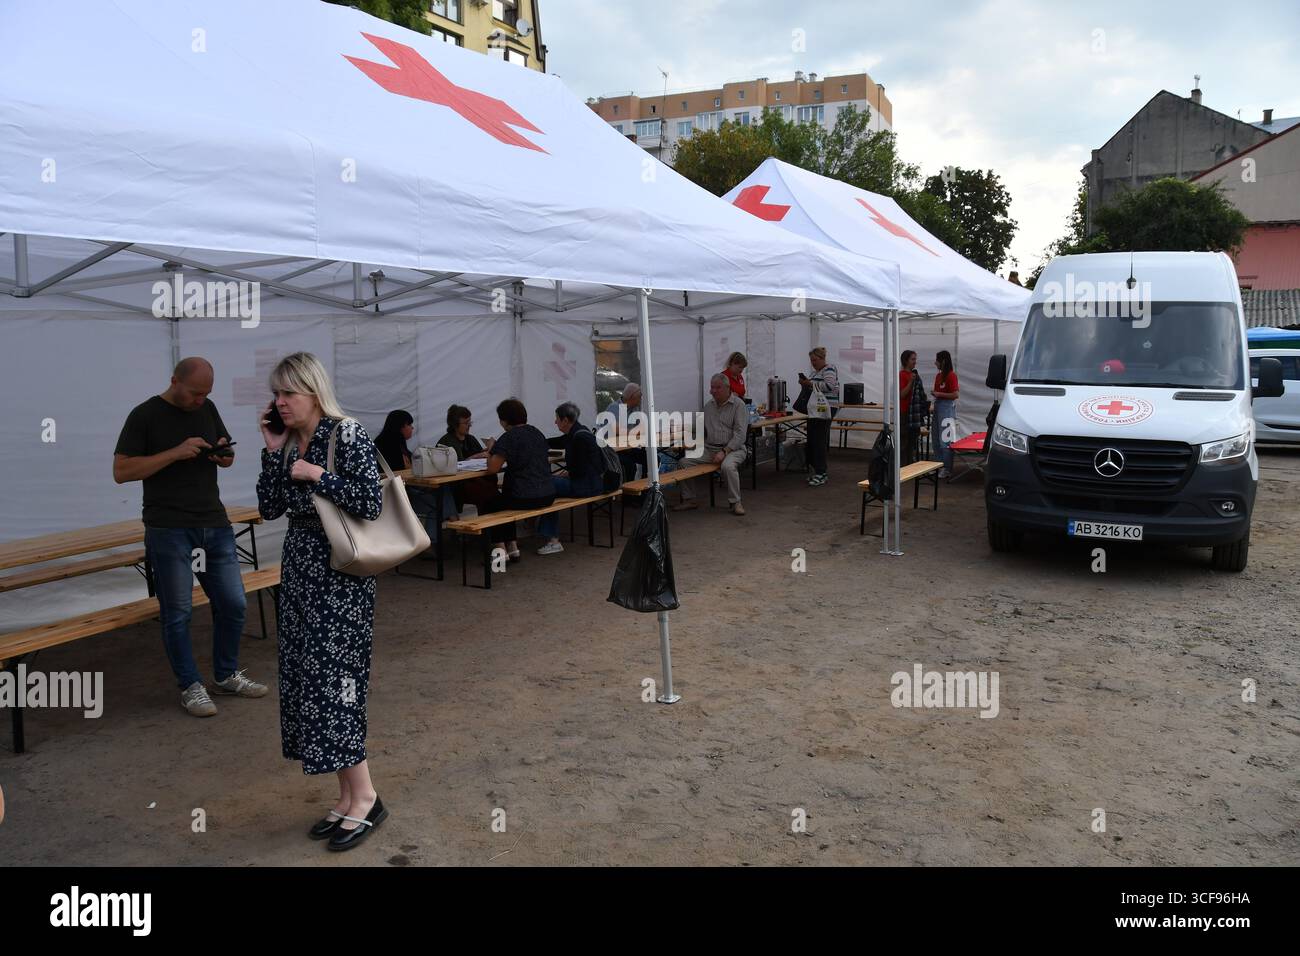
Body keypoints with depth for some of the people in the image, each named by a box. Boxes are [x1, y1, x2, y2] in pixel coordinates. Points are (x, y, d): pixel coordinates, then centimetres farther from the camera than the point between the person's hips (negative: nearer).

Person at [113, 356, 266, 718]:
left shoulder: (207, 409, 10)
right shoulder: (145, 415, -6)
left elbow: (226, 455, 22)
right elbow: (121, 471, -10)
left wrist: (226, 454, -3)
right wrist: (176, 453, -19)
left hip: (215, 525, 5)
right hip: (169, 530, -5)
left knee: (232, 604, 8)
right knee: (177, 612, 2)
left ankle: (227, 675, 25)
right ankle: (190, 686, 16)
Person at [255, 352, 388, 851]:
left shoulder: (348, 436, -13)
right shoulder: (289, 442, 9)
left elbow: (371, 503, -20)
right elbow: (269, 508, 7)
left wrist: (316, 474, -18)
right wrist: (273, 452, 0)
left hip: (339, 574, -8)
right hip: (299, 571, 8)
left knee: (333, 681, -6)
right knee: (308, 681, 9)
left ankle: (365, 797, 7)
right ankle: (347, 795, 20)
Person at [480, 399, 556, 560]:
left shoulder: (508, 438, -12)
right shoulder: (537, 433, 10)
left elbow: (492, 468, -17)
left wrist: (491, 451, 3)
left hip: (525, 498, -7)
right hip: (548, 496, 8)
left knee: (486, 506, 17)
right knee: (503, 500, 32)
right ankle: (512, 546, 28)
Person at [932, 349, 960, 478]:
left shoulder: (951, 375, -12)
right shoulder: (938, 376, 13)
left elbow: (955, 394, -17)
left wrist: (939, 394, -17)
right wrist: (934, 394, 7)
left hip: (947, 407, -9)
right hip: (937, 406, 9)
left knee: (945, 439, -7)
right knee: (936, 439, 11)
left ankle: (947, 469, -2)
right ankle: (940, 466, 20)